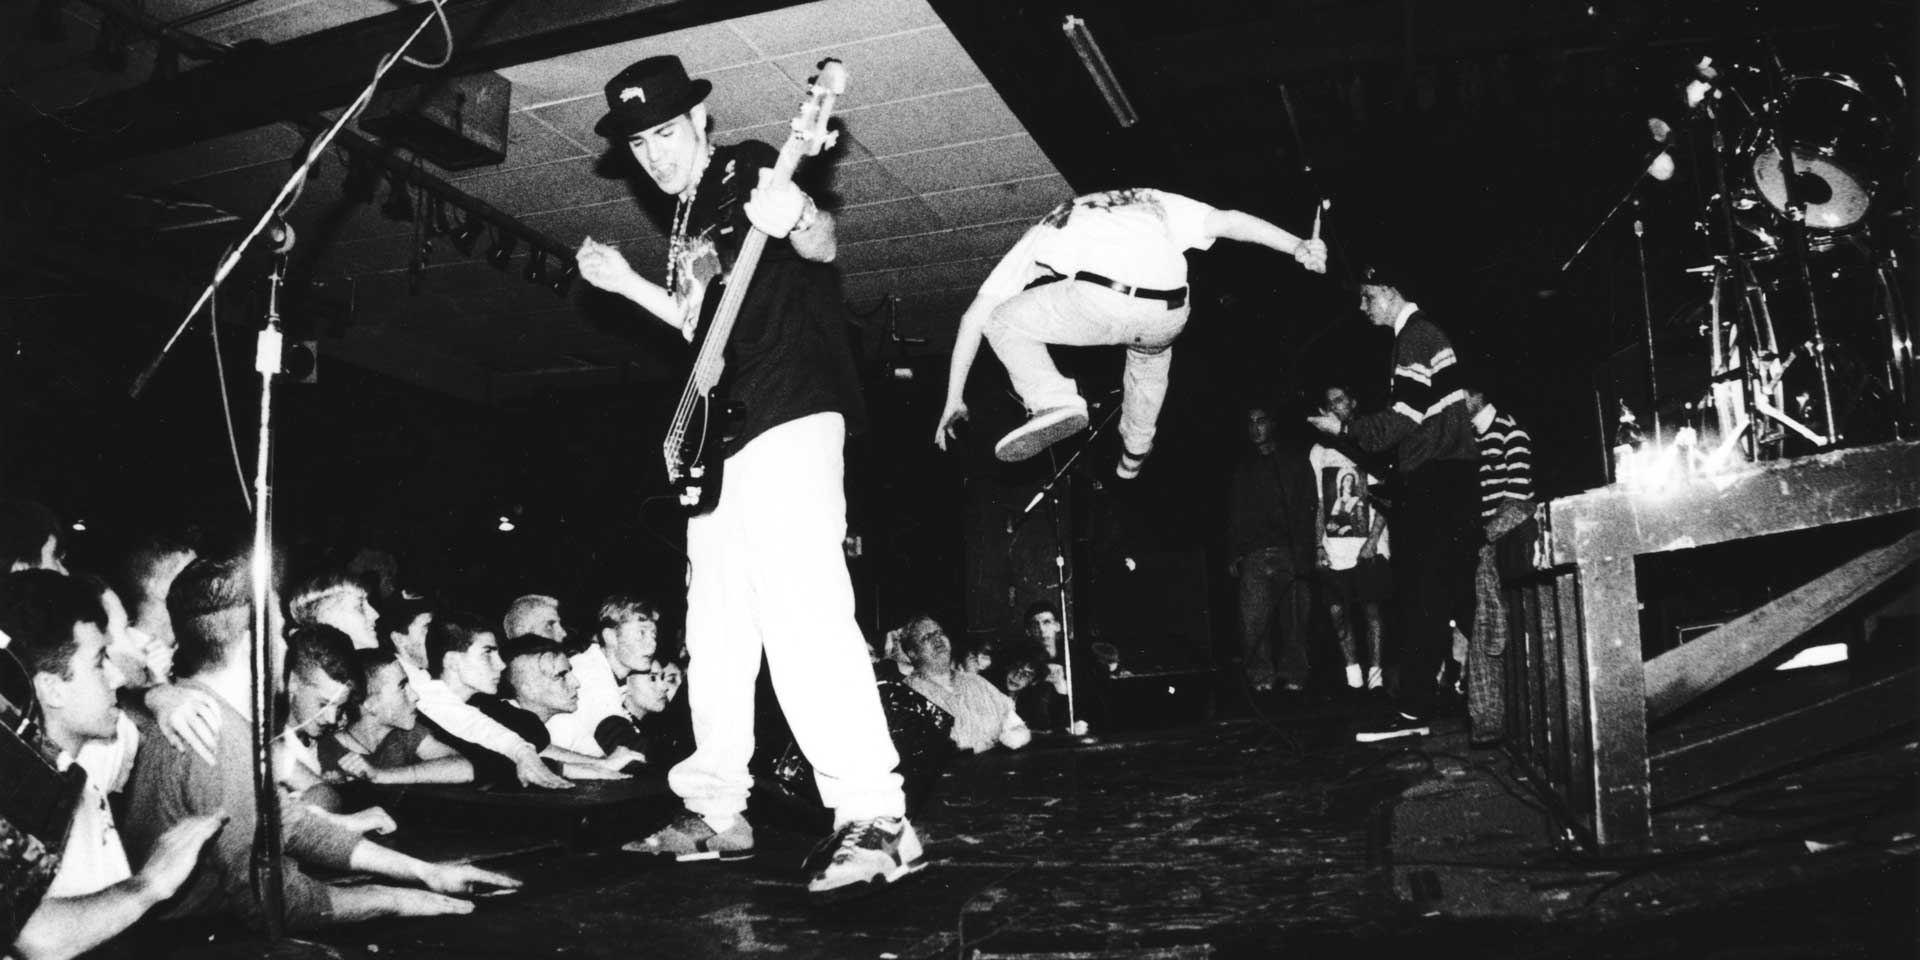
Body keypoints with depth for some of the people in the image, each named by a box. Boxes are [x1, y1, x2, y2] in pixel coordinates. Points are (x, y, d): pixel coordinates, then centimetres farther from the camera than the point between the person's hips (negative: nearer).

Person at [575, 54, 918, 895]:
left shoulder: (746, 169, 1)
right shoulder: (687, 218, 23)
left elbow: (822, 245, -13)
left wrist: (797, 222, -35)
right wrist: (628, 285, 24)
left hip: (790, 416, -10)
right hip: (722, 441, 10)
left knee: (803, 614, -20)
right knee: (716, 630, 12)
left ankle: (874, 819, -22)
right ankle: (717, 811, 21)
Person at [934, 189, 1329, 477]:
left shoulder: (1046, 230, 35)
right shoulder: (1149, 203, 39)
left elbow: (974, 316, 28)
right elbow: (1228, 221, 21)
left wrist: (954, 400, 30)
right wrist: (1298, 246, 16)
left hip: (1099, 303, -3)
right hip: (1169, 312, 3)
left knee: (1002, 321, 23)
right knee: (1153, 351, 40)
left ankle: (1053, 402, 0)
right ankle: (1134, 453, 51)